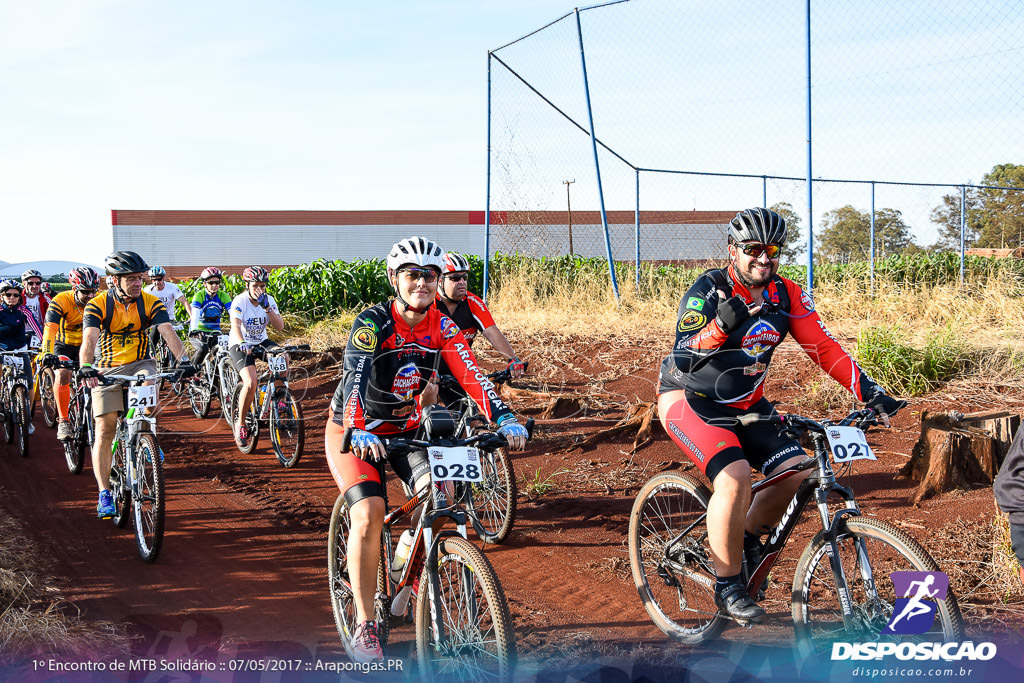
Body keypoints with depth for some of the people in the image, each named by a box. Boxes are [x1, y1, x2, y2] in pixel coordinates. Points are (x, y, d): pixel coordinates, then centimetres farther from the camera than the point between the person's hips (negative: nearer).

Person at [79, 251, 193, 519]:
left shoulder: (151, 303, -7)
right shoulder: (98, 305, -12)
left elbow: (168, 333, -19)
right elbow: (89, 339, -25)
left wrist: (183, 360, -38)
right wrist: (86, 368, -44)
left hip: (140, 364, 1)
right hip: (108, 369, -1)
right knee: (104, 430, -9)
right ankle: (104, 495, -5)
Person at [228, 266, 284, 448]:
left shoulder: (269, 300, -4)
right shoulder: (240, 301, -18)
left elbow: (279, 327, -14)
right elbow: (235, 326, -34)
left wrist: (266, 307, -26)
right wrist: (242, 344, -53)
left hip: (261, 341, 5)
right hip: (240, 345, -5)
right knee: (250, 382, -27)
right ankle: (240, 424, -9)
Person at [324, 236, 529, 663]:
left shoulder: (441, 327, -11)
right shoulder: (372, 323, -24)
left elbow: (470, 374, -21)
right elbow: (355, 378, -38)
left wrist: (505, 420, -37)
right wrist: (359, 433, -55)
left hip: (406, 428, 4)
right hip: (354, 431, -4)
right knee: (368, 515, -22)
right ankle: (364, 624, -10)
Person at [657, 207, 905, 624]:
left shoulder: (787, 296, -5)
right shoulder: (708, 292, -21)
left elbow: (823, 347, -6)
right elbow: (682, 359, -31)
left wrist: (870, 393, -17)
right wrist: (722, 326, -48)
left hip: (745, 405, 6)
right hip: (689, 400, -6)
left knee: (797, 471, -10)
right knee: (735, 477, -28)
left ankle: (748, 538, 16)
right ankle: (728, 586, -12)